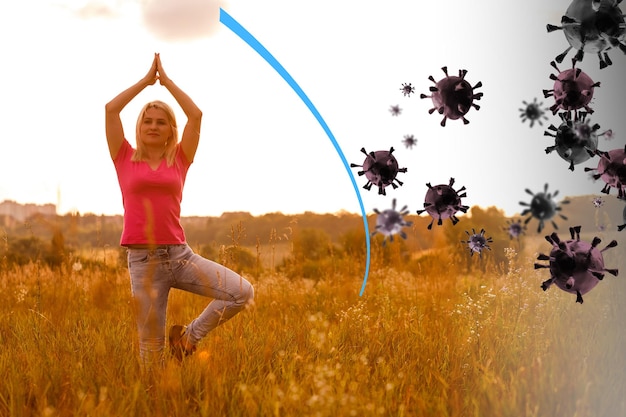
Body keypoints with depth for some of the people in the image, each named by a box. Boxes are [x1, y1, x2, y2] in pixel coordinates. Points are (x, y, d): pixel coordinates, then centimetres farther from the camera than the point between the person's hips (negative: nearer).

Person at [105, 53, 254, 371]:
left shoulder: (180, 160, 10)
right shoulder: (125, 159, 9)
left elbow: (196, 115, 1)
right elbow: (111, 109, 1)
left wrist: (166, 80, 11)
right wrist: (147, 79, 10)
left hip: (180, 253, 2)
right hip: (142, 259, -2)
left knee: (243, 292, -12)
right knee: (151, 345, 1)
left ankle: (189, 334, 6)